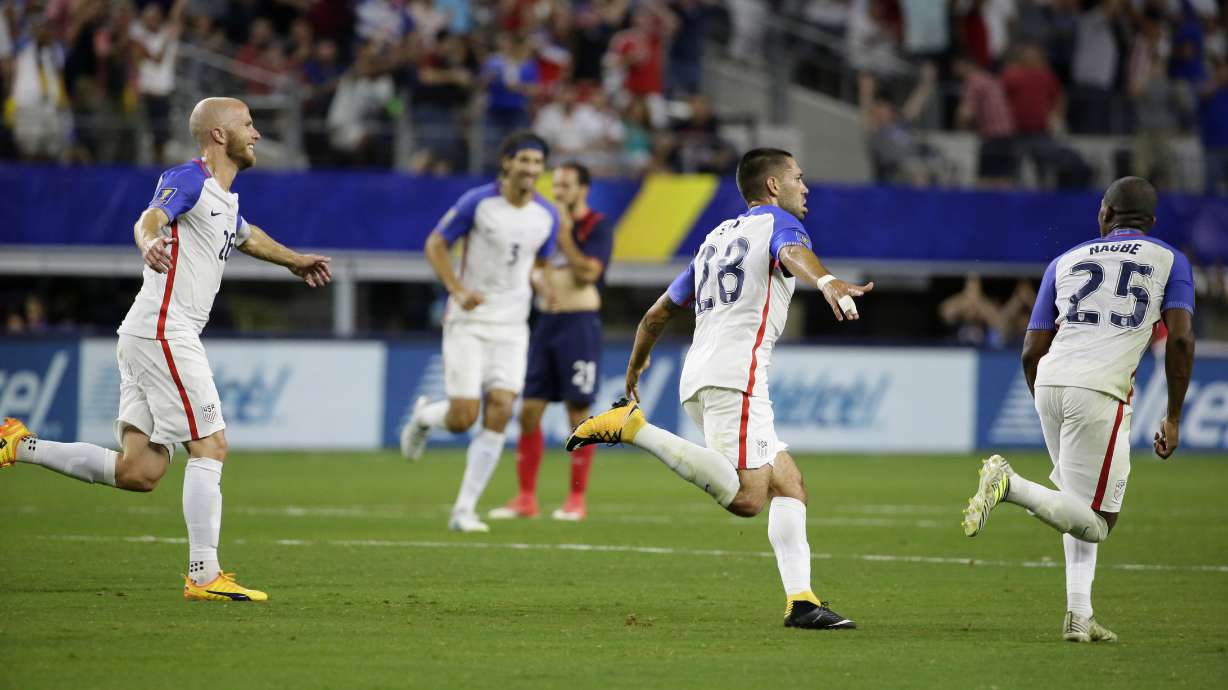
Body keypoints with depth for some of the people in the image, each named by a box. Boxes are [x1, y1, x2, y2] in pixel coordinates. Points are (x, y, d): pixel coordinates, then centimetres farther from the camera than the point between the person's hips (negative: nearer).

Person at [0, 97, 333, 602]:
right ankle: (204, 575, -10)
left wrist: (294, 261, 56)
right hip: (163, 330, -9)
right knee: (209, 447, -10)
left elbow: (247, 237, 42)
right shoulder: (188, 179, -8)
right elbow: (149, 219, -28)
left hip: (152, 337, 9)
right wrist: (150, 243, -50)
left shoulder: (224, 199, 20)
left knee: (138, 472, 4)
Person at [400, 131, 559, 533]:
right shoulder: (478, 202, -10)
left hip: (512, 327, 4)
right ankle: (424, 416, 28)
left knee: (499, 414, -10)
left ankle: (465, 510, -2)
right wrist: (458, 290, -16)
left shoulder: (546, 217, 3)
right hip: (468, 323, -3)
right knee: (463, 418, -10)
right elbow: (435, 245, -2)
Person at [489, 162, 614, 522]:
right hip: (546, 321, 6)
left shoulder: (597, 226, -5)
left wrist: (564, 236, -14)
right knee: (529, 410, 1)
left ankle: (577, 499, 5)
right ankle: (526, 498, 6)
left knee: (577, 412, -3)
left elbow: (587, 272, -18)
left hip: (580, 323, -6)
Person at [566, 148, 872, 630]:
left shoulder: (716, 238, 29)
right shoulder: (776, 221, 7)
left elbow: (657, 315, 34)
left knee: (789, 483, 9)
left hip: (697, 381, 9)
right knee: (747, 497, -22)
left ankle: (800, 600, -5)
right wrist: (826, 282, -42)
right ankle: (634, 428, -24)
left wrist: (632, 376, 48)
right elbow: (791, 252, -21)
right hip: (735, 374, -9)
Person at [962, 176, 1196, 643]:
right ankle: (1012, 486, -25)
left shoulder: (1066, 263, 22)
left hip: (1049, 383, 5)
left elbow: (1032, 353, 17)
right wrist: (1173, 420, 5)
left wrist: (1050, 418, 30)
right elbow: (1180, 339, -2)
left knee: (1082, 510, 19)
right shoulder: (1169, 262, 13)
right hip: (1100, 392, -5)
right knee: (1095, 522, -3)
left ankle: (1079, 616, 7)